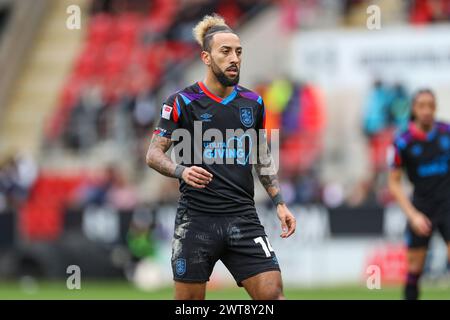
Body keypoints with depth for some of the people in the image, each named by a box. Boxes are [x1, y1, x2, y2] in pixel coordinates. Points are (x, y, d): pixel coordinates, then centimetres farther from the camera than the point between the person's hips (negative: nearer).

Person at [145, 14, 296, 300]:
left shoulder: (253, 102, 11)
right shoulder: (183, 102, -2)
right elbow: (154, 154, 0)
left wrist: (280, 203, 14)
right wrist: (181, 171, -20)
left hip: (243, 218, 3)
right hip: (197, 219, -3)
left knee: (272, 292, -10)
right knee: (190, 300, 1)